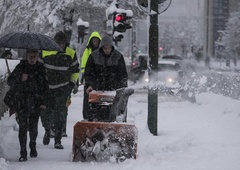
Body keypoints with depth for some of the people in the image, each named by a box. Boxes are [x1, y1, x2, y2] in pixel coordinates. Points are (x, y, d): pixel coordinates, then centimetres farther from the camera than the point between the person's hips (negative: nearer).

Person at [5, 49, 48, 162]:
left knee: (33, 127, 6)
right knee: (23, 127, -8)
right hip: (21, 103, -1)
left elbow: (45, 87, 12)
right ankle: (23, 153, -6)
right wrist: (20, 79, -13)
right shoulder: (20, 67, 3)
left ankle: (33, 147, 31)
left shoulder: (41, 69, 7)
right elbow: (10, 81, 6)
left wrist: (43, 102, 4)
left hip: (36, 103, 1)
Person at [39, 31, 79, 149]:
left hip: (63, 88, 0)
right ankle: (47, 130, 35)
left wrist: (72, 84, 4)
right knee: (45, 112, 2)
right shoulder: (45, 52, -3)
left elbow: (75, 70, 12)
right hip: (47, 87, 0)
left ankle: (58, 140, -5)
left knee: (60, 113, -10)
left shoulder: (71, 54, 0)